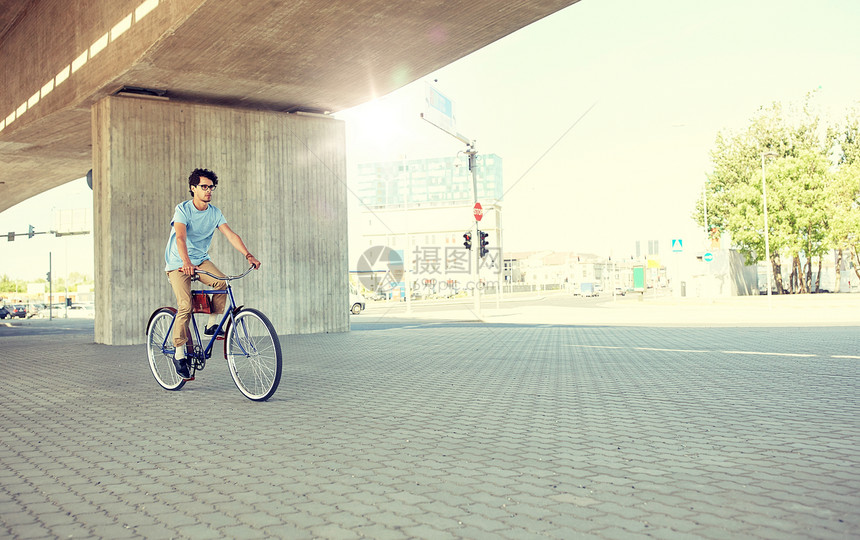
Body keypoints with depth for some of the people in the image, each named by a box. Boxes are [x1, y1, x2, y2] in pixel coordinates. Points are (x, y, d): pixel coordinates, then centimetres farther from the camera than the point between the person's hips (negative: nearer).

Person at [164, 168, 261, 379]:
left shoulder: (215, 212, -1)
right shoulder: (183, 209, -16)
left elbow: (231, 235, -11)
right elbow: (180, 237, -31)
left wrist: (248, 255, -27)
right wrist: (186, 262, -48)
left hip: (201, 259, 4)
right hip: (178, 263, -4)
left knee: (221, 282, -26)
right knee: (185, 306, -19)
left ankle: (212, 324, -6)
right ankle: (179, 354, -6)